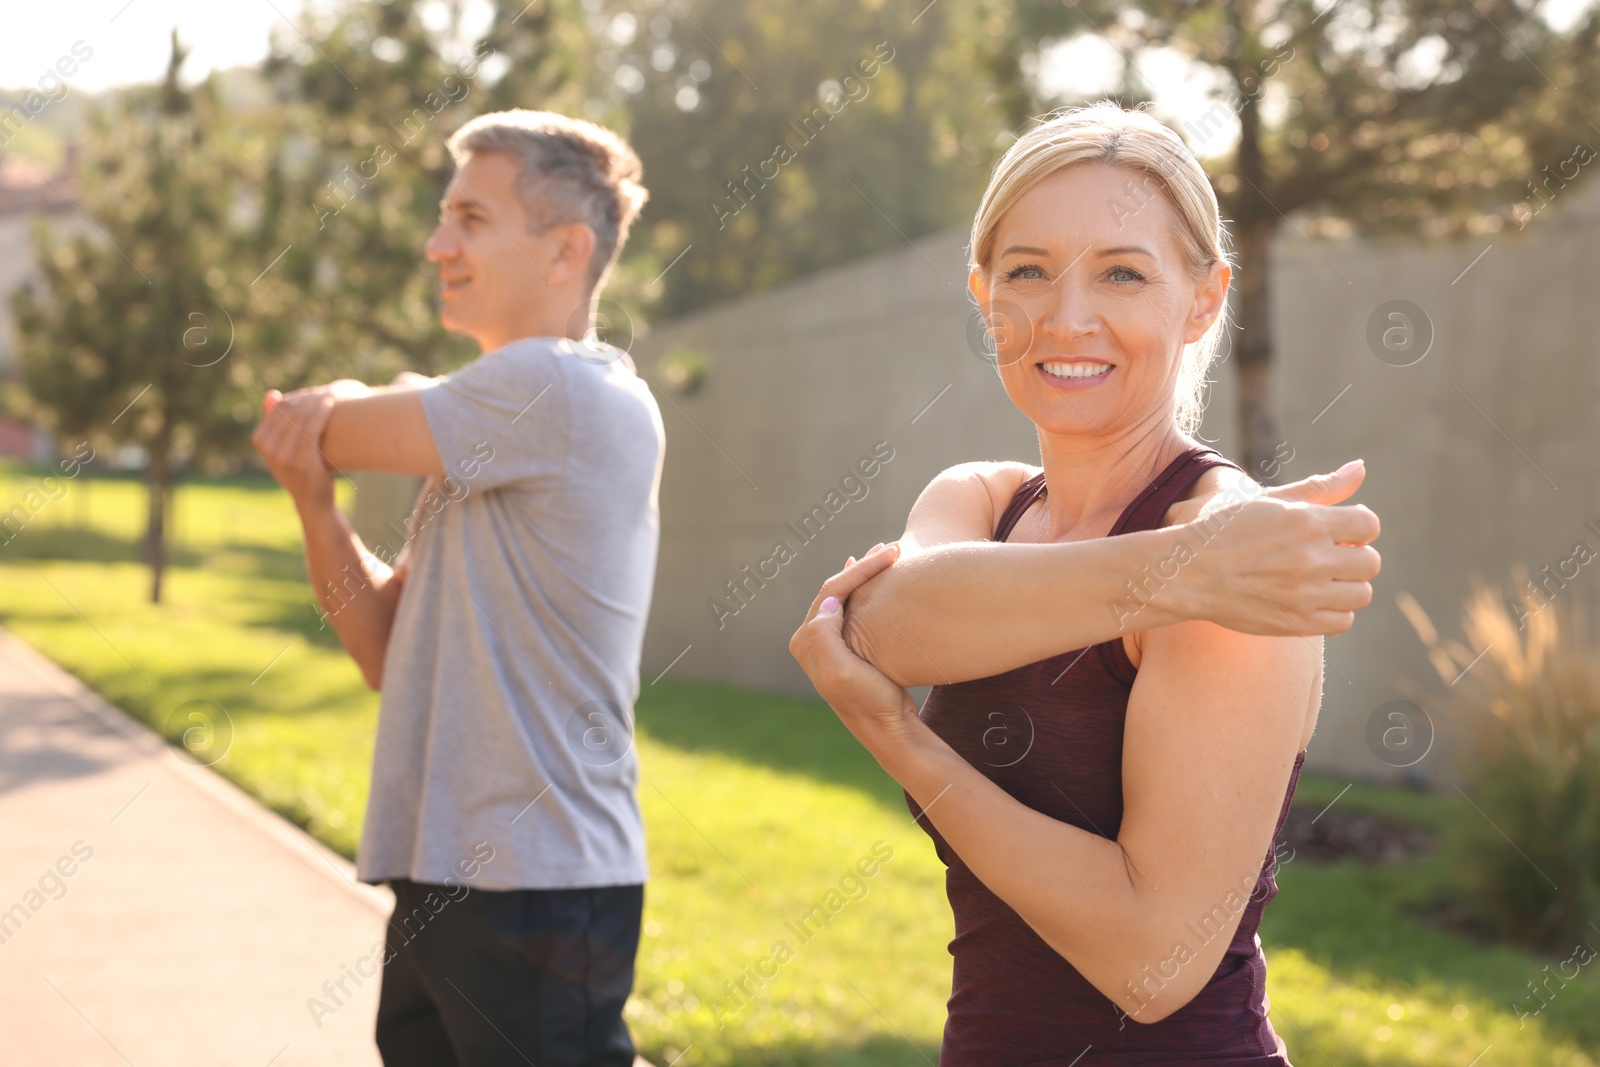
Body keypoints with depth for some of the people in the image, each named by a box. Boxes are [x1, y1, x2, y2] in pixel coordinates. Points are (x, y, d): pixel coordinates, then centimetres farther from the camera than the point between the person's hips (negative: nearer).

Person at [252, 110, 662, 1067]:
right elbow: (392, 654, 12)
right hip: (443, 880, 9)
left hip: (537, 889, -9)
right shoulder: (484, 442, 15)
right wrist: (315, 499, -3)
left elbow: (331, 428, -10)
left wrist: (337, 413, 13)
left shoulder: (565, 390, -14)